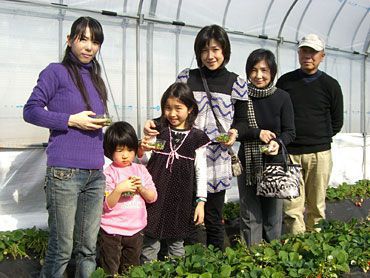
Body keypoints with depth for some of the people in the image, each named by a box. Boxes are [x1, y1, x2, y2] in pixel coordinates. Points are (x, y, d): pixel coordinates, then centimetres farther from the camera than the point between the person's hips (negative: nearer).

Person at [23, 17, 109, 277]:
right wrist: (72, 120, -13)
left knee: (88, 248, 10)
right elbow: (31, 110, -7)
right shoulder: (56, 72, -2)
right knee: (62, 249, 1)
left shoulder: (95, 78, 17)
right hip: (65, 173, -6)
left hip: (95, 174, 6)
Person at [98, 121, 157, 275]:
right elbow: (107, 205, -13)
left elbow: (152, 197, 4)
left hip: (135, 231, 4)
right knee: (110, 272, 5)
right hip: (112, 232, -4)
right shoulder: (109, 173, -9)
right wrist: (119, 189, -28)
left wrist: (140, 188, -14)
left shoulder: (141, 170, 6)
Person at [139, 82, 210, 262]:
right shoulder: (158, 131, 1)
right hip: (155, 195, 1)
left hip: (180, 200, 0)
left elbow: (201, 171, 2)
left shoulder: (197, 137, -1)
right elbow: (144, 161, 9)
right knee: (150, 241, 8)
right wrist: (143, 150, -13)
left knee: (176, 244, 13)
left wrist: (201, 201, -1)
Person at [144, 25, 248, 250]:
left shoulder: (237, 84, 6)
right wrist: (154, 123, -7)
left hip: (217, 162, 0)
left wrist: (235, 133, -12)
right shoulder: (186, 77, 7)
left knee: (214, 219, 8)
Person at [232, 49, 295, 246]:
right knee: (250, 217, 8)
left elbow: (289, 132, -3)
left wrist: (278, 143, -23)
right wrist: (257, 133, -17)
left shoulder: (282, 98, -3)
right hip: (247, 164, 1)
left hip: (274, 164, -1)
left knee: (273, 217, 9)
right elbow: (233, 128, -4)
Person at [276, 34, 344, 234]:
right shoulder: (285, 82, 9)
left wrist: (319, 138, 6)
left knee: (316, 206, 6)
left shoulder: (330, 85, 6)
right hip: (289, 153, 0)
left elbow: (337, 122, 12)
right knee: (292, 206, -3)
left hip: (319, 153, 0)